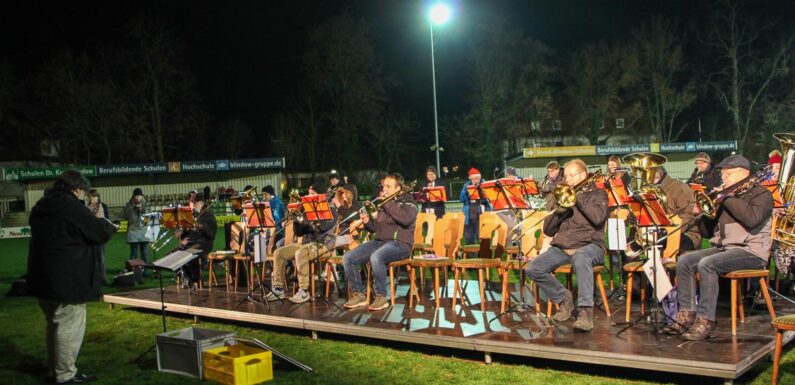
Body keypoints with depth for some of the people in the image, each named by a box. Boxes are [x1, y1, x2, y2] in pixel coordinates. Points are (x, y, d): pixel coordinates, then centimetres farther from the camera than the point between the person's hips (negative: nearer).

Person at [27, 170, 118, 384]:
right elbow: (101, 233, -14)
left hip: (43, 277, 9)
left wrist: (96, 222, 14)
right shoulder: (72, 208, -18)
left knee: (55, 324, 21)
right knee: (69, 327, -1)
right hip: (68, 280, -9)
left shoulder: (41, 208, 10)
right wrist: (107, 224, 7)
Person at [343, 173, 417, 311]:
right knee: (347, 258, -11)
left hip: (399, 243, -7)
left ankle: (381, 297, -24)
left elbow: (406, 219, -21)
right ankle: (359, 295, -2)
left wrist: (388, 203, -13)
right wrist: (367, 222, -1)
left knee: (376, 257, -38)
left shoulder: (407, 202, 1)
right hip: (378, 241, 7)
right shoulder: (382, 203, 19)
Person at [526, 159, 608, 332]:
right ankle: (564, 298, 4)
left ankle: (586, 312, -40)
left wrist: (579, 197, -7)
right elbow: (548, 230, 15)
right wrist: (561, 210, -1)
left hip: (589, 245, -5)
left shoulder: (597, 194, 9)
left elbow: (598, 218, -14)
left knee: (580, 258, -41)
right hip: (561, 247, 5)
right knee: (532, 269, -18)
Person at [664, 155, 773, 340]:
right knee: (685, 261, -10)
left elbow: (752, 219, -24)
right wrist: (701, 213, -1)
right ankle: (687, 314, -10)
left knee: (706, 264, -30)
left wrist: (729, 197, -16)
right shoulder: (723, 197, 20)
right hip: (723, 247, 8)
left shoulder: (761, 194, -1)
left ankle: (706, 320, -27)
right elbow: (707, 231, 19)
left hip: (751, 251, -8)